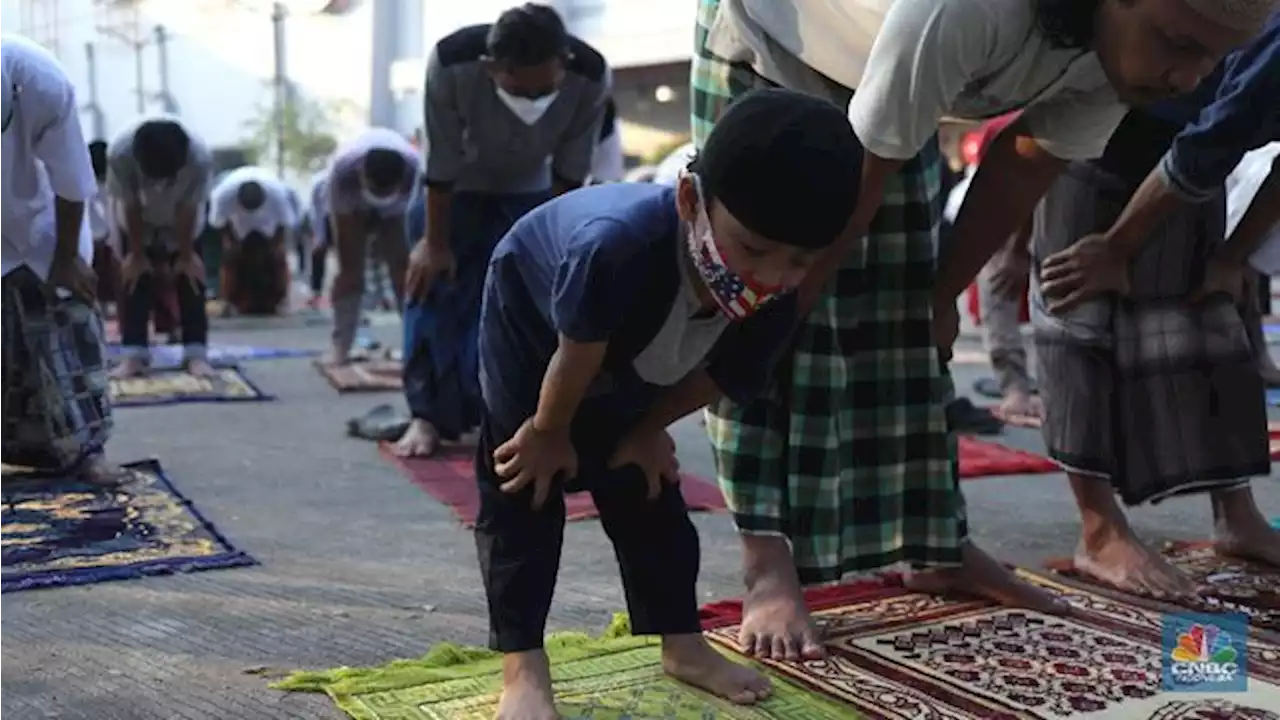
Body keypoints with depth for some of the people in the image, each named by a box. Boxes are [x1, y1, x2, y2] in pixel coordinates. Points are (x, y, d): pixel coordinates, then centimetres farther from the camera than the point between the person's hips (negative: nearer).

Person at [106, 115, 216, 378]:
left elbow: (188, 209, -24)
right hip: (138, 222, 0)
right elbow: (130, 206, -24)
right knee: (136, 281, -4)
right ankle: (134, 354, 0)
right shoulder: (120, 152, -39)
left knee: (190, 280, -5)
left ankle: (196, 354, -3)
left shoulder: (200, 157, -40)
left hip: (182, 222, 0)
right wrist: (136, 253, -13)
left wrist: (186, 255, -14)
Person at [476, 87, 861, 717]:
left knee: (646, 492, 9)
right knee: (522, 486, -10)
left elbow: (716, 378, -11)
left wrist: (646, 432, 4)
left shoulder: (774, 311, -32)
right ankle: (523, 667, -5)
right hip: (530, 313, -4)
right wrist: (549, 433, -15)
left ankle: (682, 644, 21)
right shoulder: (618, 247, -50)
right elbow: (576, 356, -32)